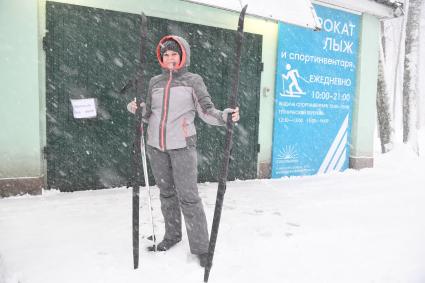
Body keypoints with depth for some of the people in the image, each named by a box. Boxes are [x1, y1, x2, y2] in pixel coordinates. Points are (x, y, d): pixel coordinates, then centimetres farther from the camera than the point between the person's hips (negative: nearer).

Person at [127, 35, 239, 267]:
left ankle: (200, 246, 4)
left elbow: (207, 111, -6)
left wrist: (224, 116, -25)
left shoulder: (193, 80, 1)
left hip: (182, 146, -4)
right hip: (156, 146, 5)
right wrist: (136, 108, -4)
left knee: (188, 196, -7)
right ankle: (172, 235, 29)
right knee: (166, 193, 13)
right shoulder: (155, 82, 11)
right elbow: (149, 114, 16)